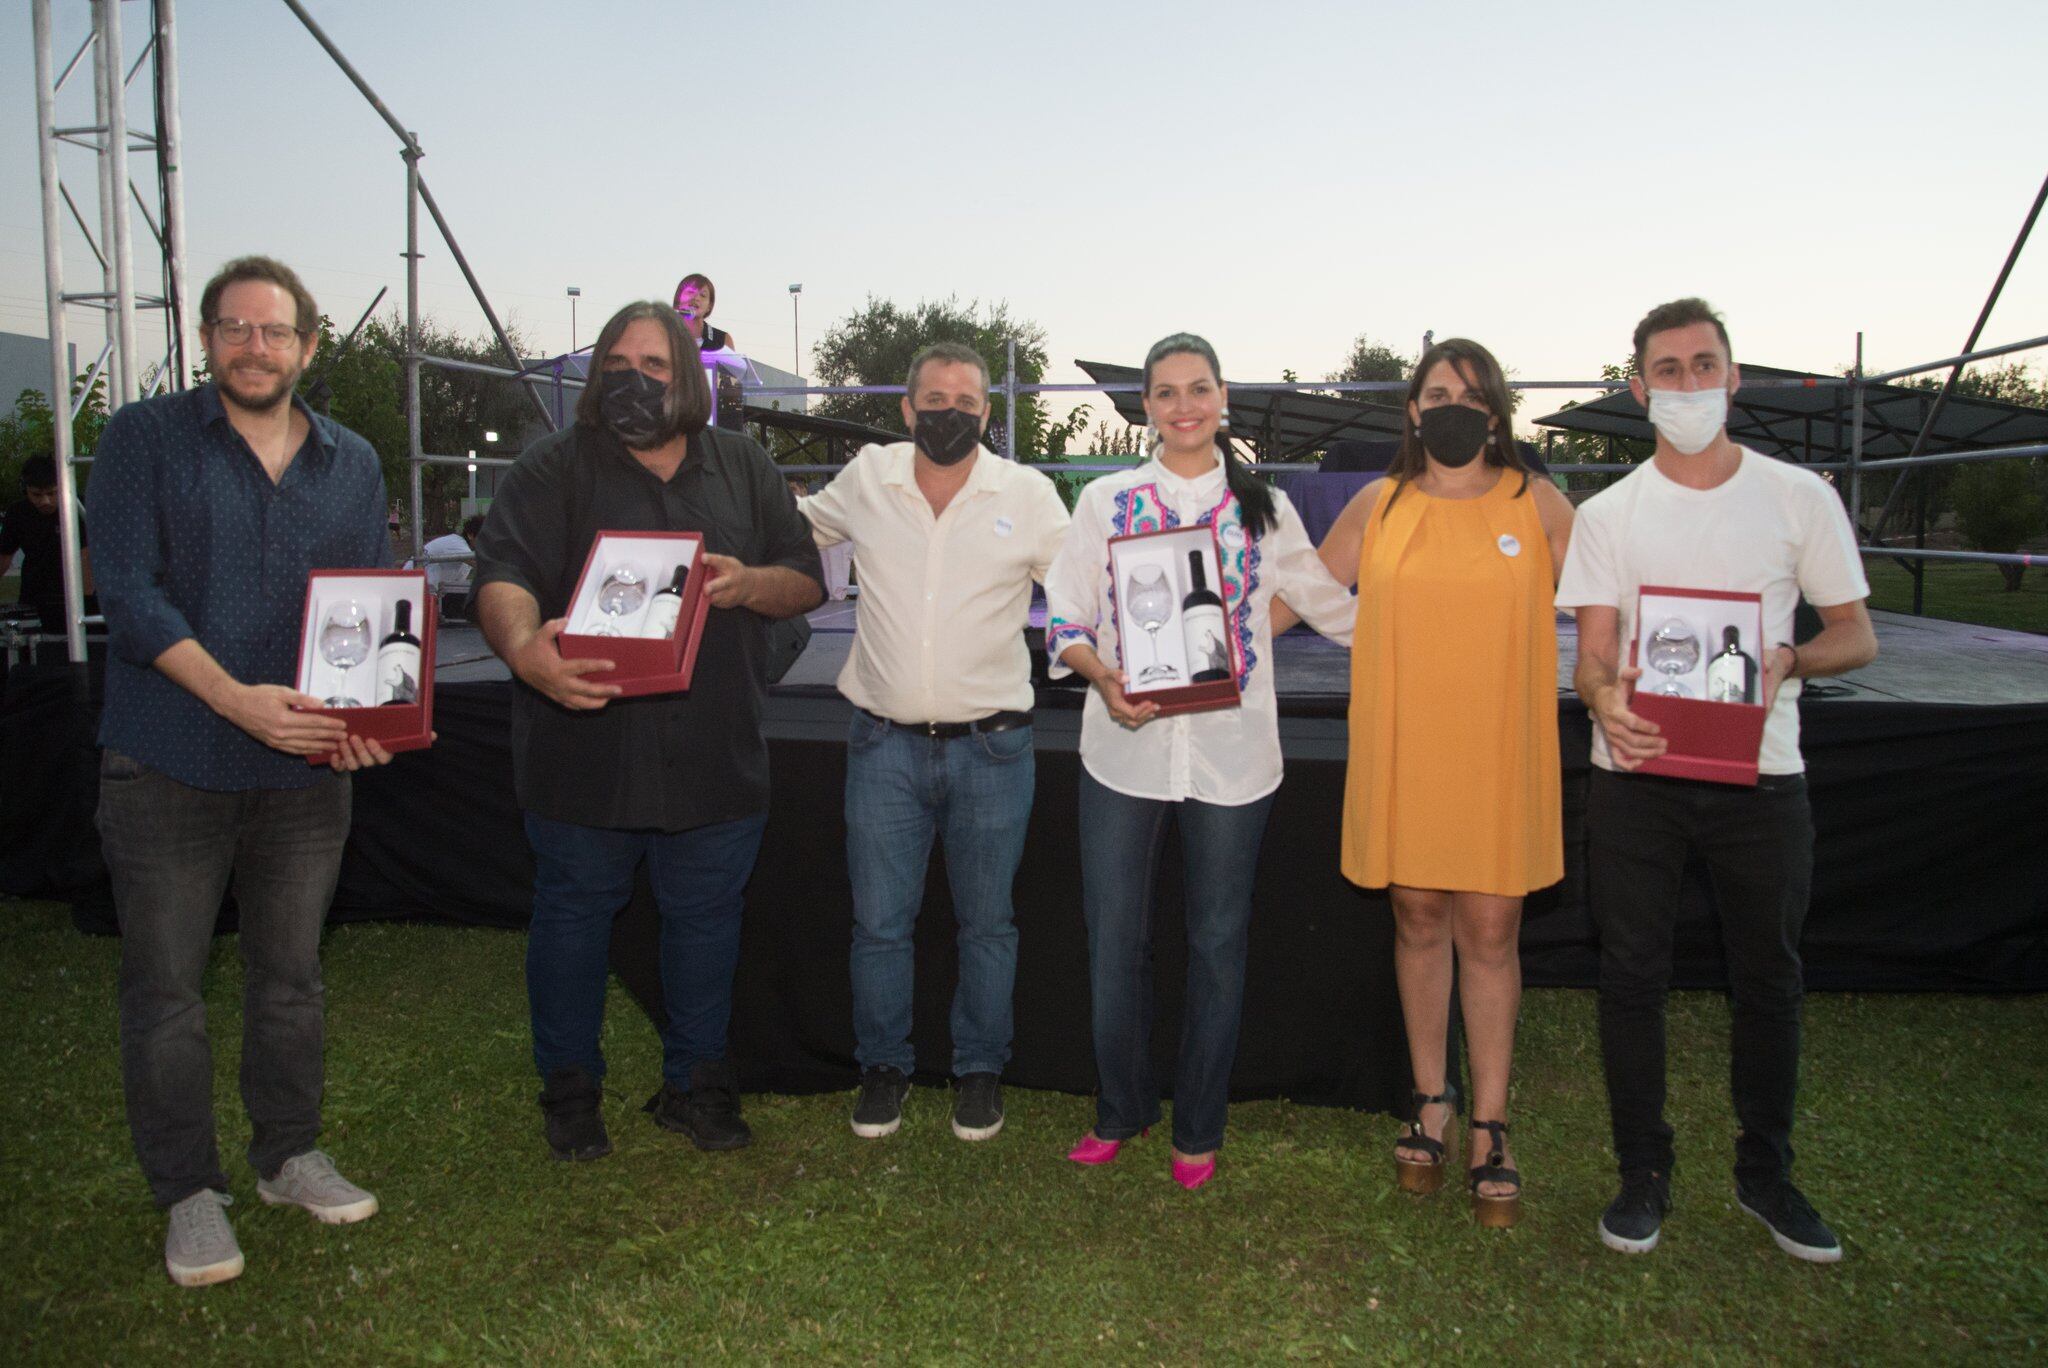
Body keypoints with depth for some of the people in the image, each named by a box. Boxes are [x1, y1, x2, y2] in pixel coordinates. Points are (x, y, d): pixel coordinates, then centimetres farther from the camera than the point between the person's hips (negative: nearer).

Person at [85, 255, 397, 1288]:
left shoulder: (353, 464, 10)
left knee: (291, 973, 14)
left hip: (307, 769, 3)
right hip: (170, 765, -3)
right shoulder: (144, 439, -1)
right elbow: (129, 590, -11)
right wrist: (236, 699, -23)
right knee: (165, 985, 5)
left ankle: (287, 1155, 31)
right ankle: (189, 1191, 21)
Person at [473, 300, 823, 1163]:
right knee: (573, 916, 10)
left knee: (705, 920, 13)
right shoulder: (554, 467, 0)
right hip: (584, 753, -2)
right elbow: (502, 577, -14)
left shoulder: (742, 467, 10)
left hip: (715, 758, 2)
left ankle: (695, 1084, 31)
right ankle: (570, 1090, 30)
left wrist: (749, 583, -13)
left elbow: (808, 582, 10)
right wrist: (525, 649, -36)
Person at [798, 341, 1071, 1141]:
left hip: (990, 747, -1)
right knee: (878, 923, 9)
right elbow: (797, 533, 22)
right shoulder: (866, 479, 3)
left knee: (987, 924, 12)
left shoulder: (1028, 494, -1)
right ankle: (884, 1068, 29)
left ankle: (980, 1072, 30)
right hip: (884, 744, 1)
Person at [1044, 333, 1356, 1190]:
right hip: (1123, 751, 0)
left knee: (1218, 944, 9)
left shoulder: (1263, 507, 8)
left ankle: (1198, 1128, 27)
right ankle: (1121, 1109, 29)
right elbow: (1064, 616, 2)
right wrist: (1103, 676, -15)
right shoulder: (1105, 501, 6)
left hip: (1231, 756, 1)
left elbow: (1328, 604, 18)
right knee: (1115, 942, 6)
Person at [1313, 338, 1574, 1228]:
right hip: (1401, 754, 1)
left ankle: (1489, 1129, 15)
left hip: (1499, 755, -1)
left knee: (1490, 931, 2)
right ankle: (1431, 1104, 26)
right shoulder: (1378, 506, 6)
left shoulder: (1538, 506, 4)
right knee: (1418, 921, 10)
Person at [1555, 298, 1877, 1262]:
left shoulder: (1800, 498, 4)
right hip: (1637, 773, 0)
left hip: (1760, 776, 1)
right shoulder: (1606, 515, 4)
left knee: (1768, 976, 11)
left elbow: (1857, 637, 6)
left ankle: (1764, 1172, 30)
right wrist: (1604, 698, -26)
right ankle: (1643, 1172, 22)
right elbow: (1593, 650, -2)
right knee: (1631, 973, 5)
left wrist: (1789, 659, -16)